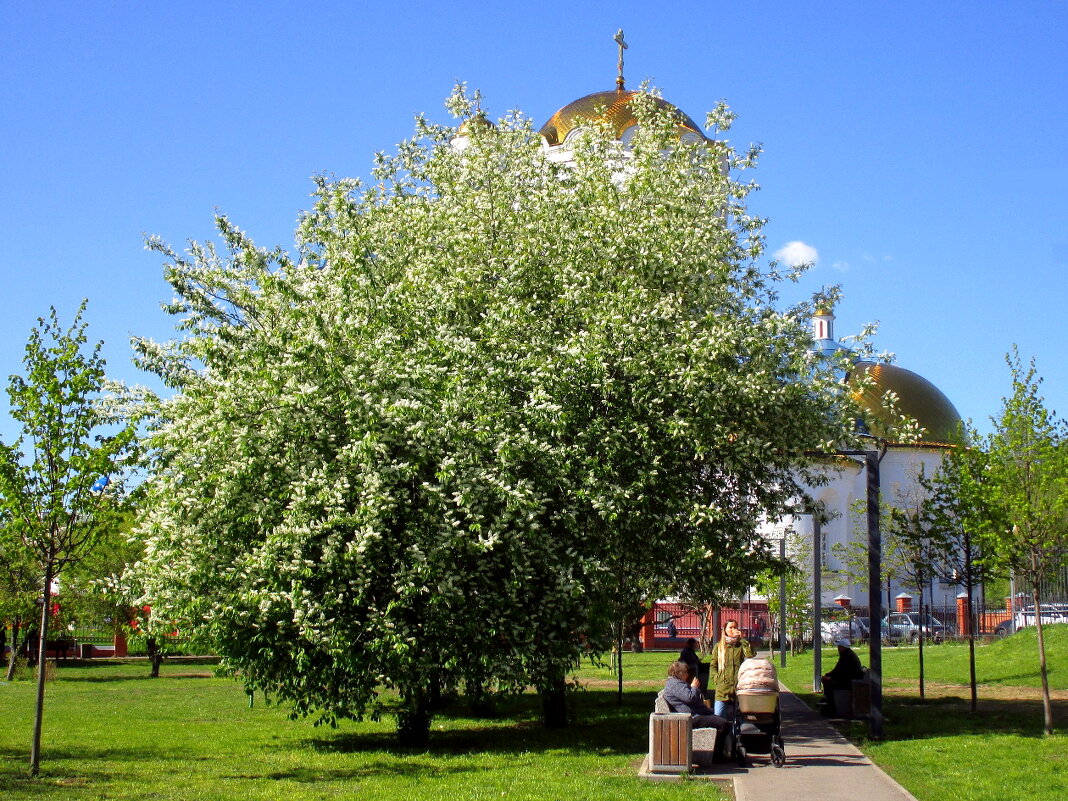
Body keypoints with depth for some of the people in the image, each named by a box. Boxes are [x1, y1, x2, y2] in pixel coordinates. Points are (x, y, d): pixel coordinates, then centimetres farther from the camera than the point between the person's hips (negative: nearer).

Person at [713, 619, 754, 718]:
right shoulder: (719, 646, 14)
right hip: (722, 689, 0)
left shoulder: (741, 645, 12)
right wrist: (717, 679, -2)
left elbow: (750, 655, -10)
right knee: (718, 718, -8)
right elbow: (713, 666, 14)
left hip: (738, 687, 0)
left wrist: (741, 638, -7)